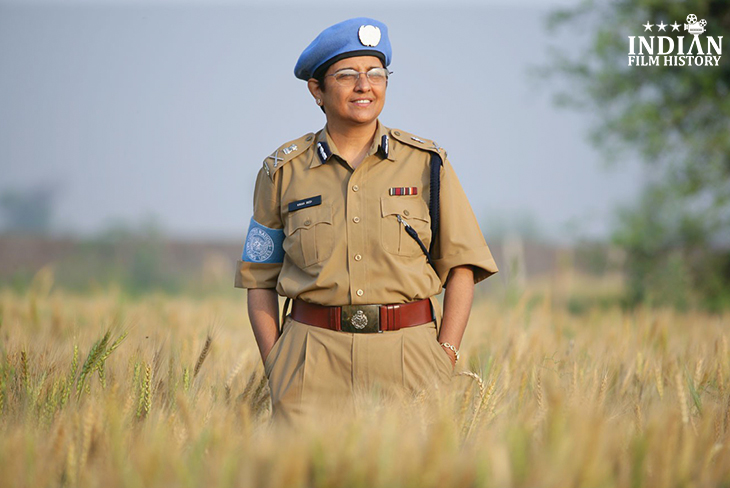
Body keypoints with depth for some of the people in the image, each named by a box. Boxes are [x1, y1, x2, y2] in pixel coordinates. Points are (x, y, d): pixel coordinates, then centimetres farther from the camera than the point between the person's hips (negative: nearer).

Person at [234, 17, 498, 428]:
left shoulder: (426, 163, 6)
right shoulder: (284, 171, 6)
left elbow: (461, 265, 5)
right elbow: (259, 280, 9)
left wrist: (446, 358, -4)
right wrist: (275, 370, -1)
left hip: (408, 355, 0)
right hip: (314, 360, 0)